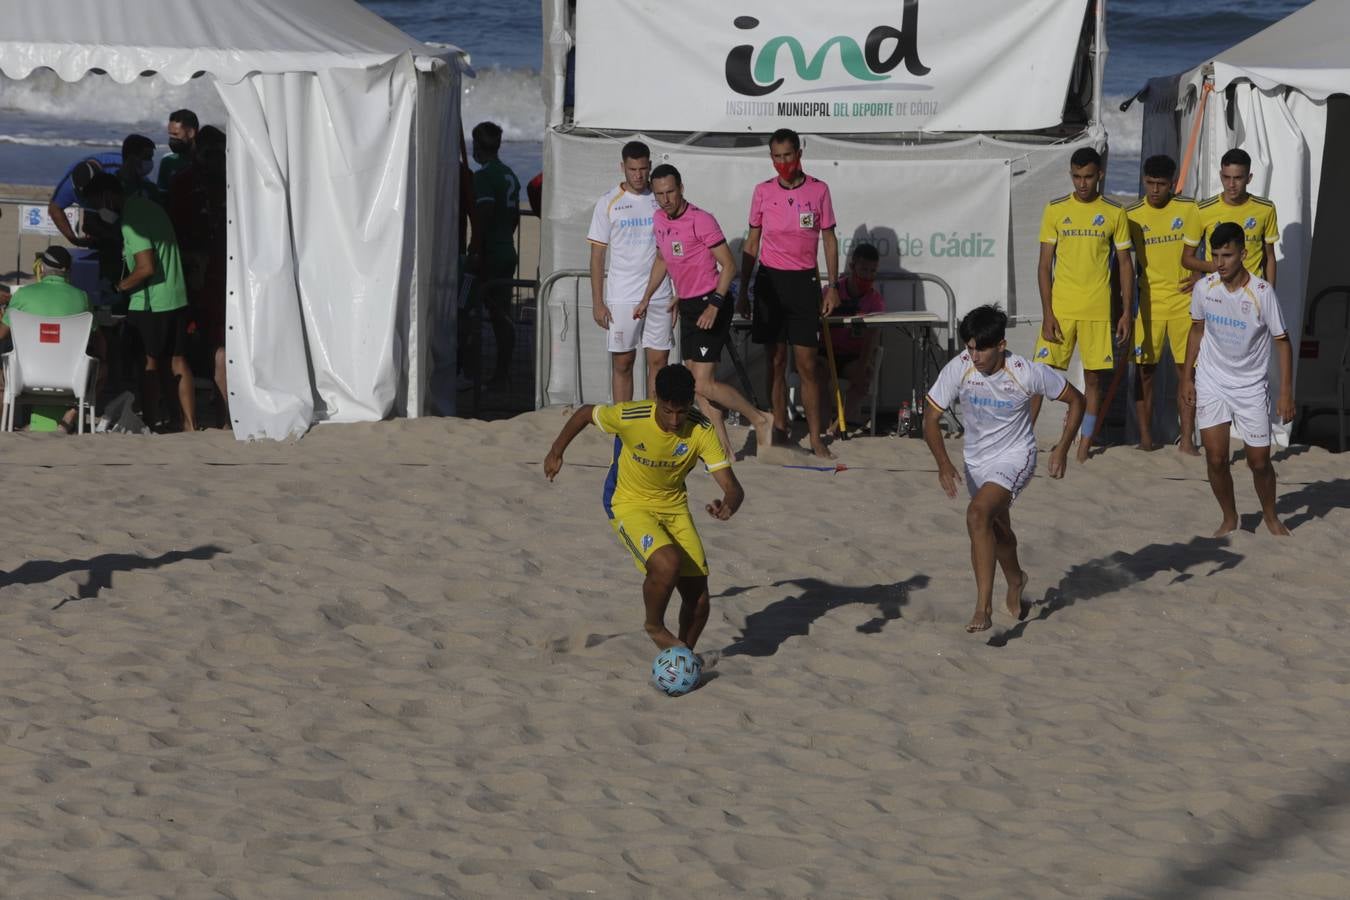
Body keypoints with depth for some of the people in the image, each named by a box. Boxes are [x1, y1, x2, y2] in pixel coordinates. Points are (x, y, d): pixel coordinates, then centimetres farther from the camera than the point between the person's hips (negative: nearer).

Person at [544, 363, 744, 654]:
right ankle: (655, 627, -1)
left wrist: (729, 505, -49)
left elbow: (732, 486, -25)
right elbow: (585, 413, -6)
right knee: (667, 563, -31)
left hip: (674, 507, 4)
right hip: (629, 505, -4)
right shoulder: (630, 417, -27)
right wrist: (556, 452, 5)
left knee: (698, 595, 0)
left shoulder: (701, 431, -22)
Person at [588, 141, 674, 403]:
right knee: (622, 363, 3)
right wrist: (597, 302, -5)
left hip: (660, 295, 2)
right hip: (621, 299, -2)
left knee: (659, 361, 2)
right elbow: (597, 255, 1)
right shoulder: (609, 202, 0)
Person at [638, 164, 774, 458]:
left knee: (704, 384, -12)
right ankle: (723, 447, 14)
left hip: (709, 306, -8)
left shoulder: (701, 221, -18)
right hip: (688, 307, 8)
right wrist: (646, 298, 25)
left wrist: (714, 305, -24)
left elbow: (729, 265, -17)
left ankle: (760, 420, 4)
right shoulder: (659, 219, 7)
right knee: (697, 381, 7)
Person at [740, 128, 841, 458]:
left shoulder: (818, 190, 0)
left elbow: (829, 239, 5)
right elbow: (752, 242, 10)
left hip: (804, 281, -2)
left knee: (807, 363, -3)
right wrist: (742, 289, 8)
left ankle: (815, 438, 1)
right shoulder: (763, 191, 4)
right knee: (776, 360, 5)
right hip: (769, 280, 2)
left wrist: (832, 286, -1)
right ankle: (779, 431, 13)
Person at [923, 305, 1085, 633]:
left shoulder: (1027, 373, -24)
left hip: (1015, 457, -5)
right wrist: (944, 463, -25)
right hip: (976, 459, 5)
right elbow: (931, 416, -12)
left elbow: (1075, 400, -9)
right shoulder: (958, 369, -19)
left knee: (978, 513, -28)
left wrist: (1062, 448, -14)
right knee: (997, 528, 24)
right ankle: (1015, 581, 56)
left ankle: (984, 607, -28)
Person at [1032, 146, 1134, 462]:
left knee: (1094, 378, 3)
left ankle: (1084, 448, 10)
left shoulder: (1114, 213, 3)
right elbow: (1044, 264, 2)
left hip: (1098, 310, 0)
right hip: (1060, 308, 0)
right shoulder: (1055, 210, 3)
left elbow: (1125, 264, 7)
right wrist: (1047, 313, -5)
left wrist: (1127, 311, 0)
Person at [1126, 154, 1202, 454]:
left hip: (1184, 302, -1)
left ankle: (1187, 439, 2)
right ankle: (1145, 437, 10)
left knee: (1186, 370, -1)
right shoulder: (1132, 216, 1)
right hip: (1147, 303, 1)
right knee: (1144, 370, 1)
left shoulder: (1189, 210, -2)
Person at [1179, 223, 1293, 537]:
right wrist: (1187, 376, 9)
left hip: (1250, 387, -2)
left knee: (1259, 461, 4)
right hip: (1211, 384, 2)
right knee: (1216, 459, -3)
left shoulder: (1262, 292, -19)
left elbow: (1282, 342, -11)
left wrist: (1286, 393, -13)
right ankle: (1229, 519, 18)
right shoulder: (1203, 289, -9)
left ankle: (1270, 516, 29)